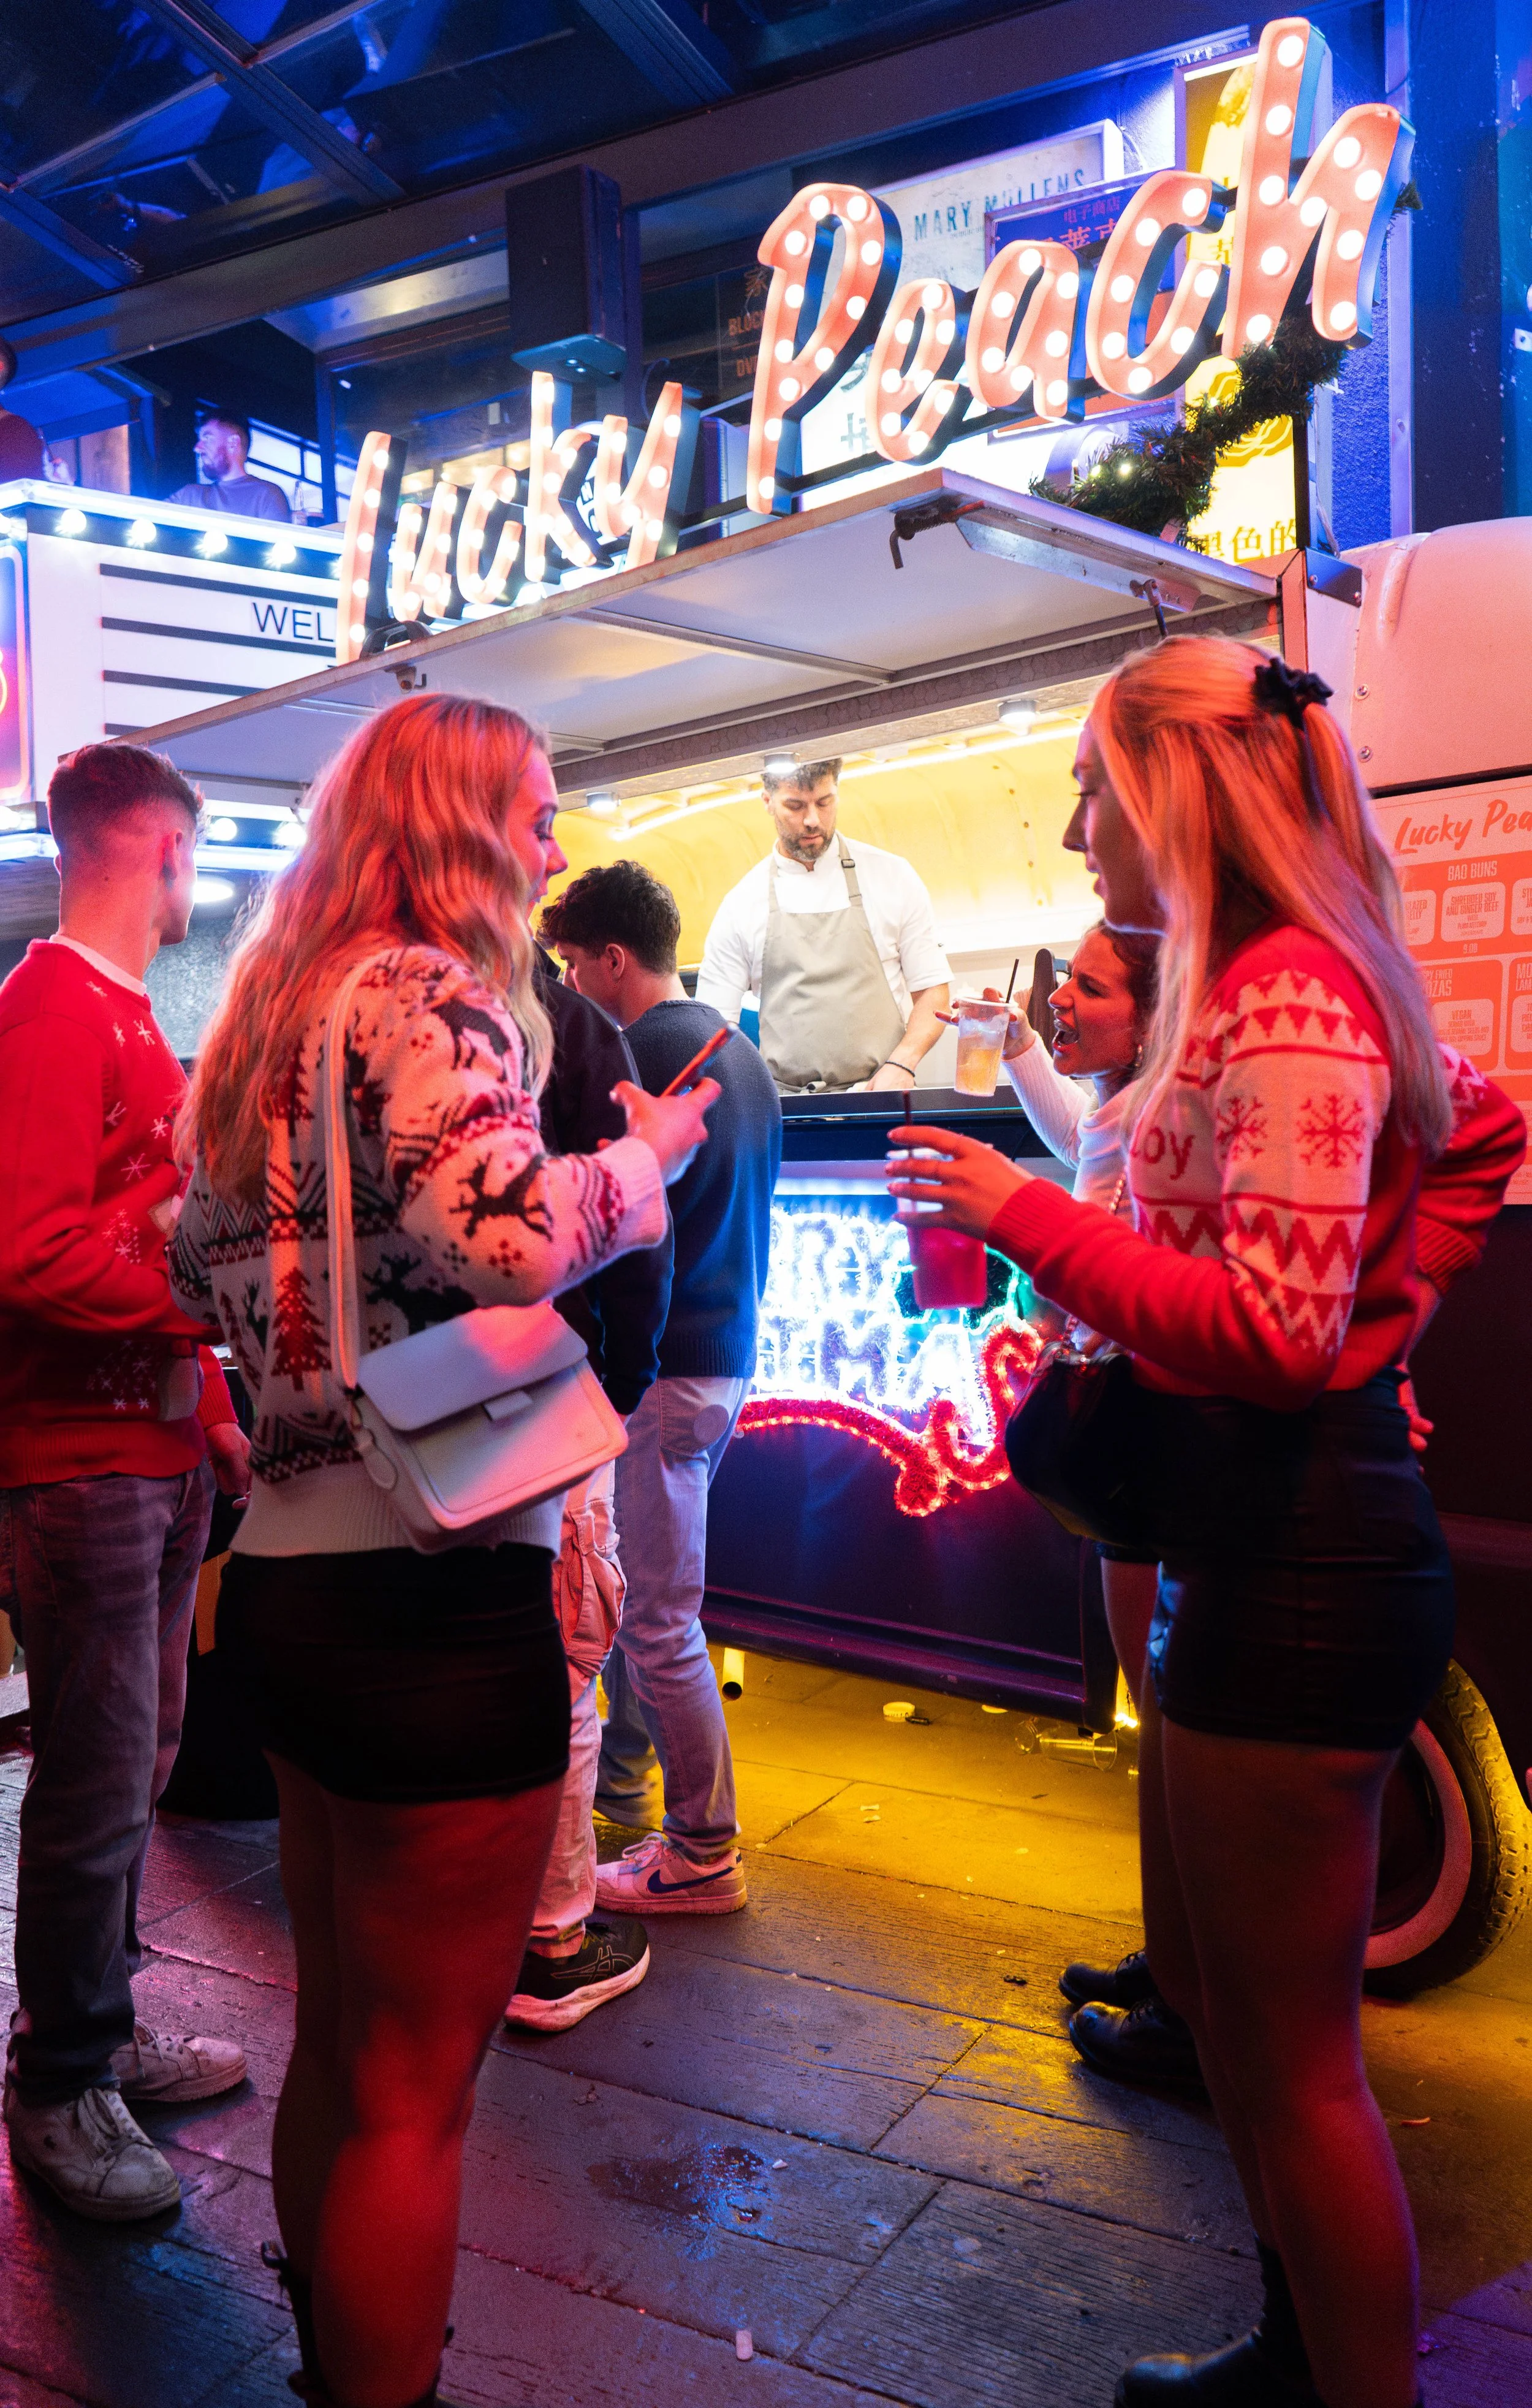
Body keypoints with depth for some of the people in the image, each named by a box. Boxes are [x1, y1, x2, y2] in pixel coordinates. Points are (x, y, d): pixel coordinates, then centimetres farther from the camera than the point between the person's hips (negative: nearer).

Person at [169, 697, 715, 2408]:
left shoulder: (272, 1008, 15)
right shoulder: (432, 991, -12)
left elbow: (201, 1266, 19)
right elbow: (503, 1238, -29)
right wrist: (646, 1154, -12)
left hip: (281, 1574, 10)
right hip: (432, 1588, -9)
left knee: (334, 2044, 24)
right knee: (413, 2093, 5)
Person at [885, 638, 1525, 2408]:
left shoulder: (1287, 995, -18)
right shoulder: (1274, 982, 13)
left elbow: (1272, 1334, -25)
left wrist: (1031, 1219, -17)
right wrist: (1383, 1309, 15)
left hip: (1293, 1572, -11)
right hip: (1246, 1550, 11)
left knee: (1286, 2053, 4)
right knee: (1211, 1988, 23)